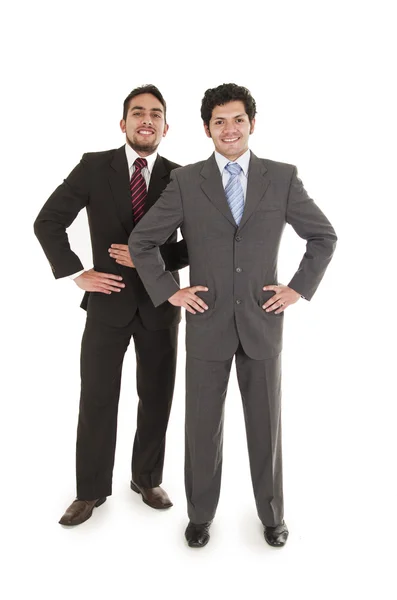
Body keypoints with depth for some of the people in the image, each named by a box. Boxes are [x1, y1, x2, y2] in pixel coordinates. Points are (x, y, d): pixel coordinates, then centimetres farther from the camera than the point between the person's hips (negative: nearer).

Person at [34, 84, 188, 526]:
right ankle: (91, 490, 23)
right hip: (108, 300, -1)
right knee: (96, 400, 5)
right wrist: (76, 274, -7)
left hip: (160, 304, 1)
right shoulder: (94, 166, -2)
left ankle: (147, 479, 32)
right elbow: (47, 222, -1)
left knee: (156, 399, 11)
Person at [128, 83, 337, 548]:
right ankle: (200, 514, 31)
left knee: (265, 423, 12)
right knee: (203, 424, 10)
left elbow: (324, 236, 9)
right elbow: (141, 241, 4)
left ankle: (271, 514, 33)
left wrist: (299, 287, 1)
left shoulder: (282, 177, 1)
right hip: (207, 323, 0)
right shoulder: (186, 181, -1)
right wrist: (169, 291, -2)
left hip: (262, 321, 1)